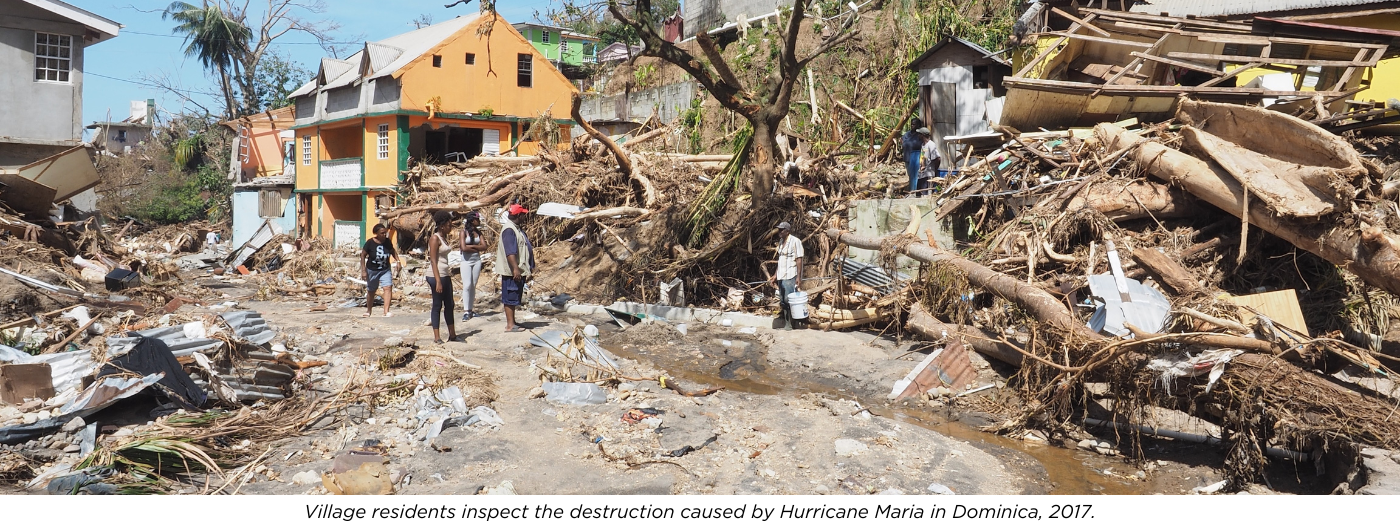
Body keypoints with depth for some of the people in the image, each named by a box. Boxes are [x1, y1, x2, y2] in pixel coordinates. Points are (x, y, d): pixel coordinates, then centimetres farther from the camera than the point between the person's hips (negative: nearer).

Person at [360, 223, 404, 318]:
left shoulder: (387, 242, -5)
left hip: (385, 270, 2)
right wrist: (364, 270, -13)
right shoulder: (370, 243, -15)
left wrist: (398, 261, 2)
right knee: (371, 291, 13)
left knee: (388, 288, -17)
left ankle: (386, 311, -21)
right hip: (372, 270, -2)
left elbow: (393, 251, 13)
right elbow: (363, 255, -8)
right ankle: (368, 310, 37)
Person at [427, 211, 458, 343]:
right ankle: (436, 336, 3)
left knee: (449, 305, 12)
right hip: (436, 276, -9)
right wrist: (438, 281, -22)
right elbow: (433, 261, -18)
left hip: (445, 275, 9)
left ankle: (452, 334, 20)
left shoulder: (444, 238, 14)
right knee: (437, 305, -3)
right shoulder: (435, 239, -12)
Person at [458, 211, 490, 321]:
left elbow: (485, 246, -3)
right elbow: (464, 248, -17)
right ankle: (465, 311, -9)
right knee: (467, 286, -10)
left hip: (477, 261, 5)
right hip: (466, 261, -5)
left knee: (473, 286, 7)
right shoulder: (464, 232, -6)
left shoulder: (478, 232, 7)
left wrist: (471, 246, -13)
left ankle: (471, 310, 11)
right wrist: (477, 248, -7)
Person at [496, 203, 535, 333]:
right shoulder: (509, 230, -16)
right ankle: (510, 325, -2)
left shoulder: (516, 229, 16)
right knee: (510, 298, -5)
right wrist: (515, 268, -29)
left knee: (513, 298, 15)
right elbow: (510, 252, -25)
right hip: (511, 271, -10)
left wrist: (527, 270, 24)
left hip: (519, 271, 10)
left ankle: (511, 323, 22)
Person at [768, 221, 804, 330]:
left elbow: (799, 260, -12)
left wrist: (799, 277, -18)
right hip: (781, 276, 8)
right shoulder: (781, 242, 16)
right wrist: (776, 275, 19)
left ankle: (789, 325, -2)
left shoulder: (795, 241, -8)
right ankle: (785, 325, 14)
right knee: (782, 302, 9)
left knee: (789, 301, -8)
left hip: (791, 276, -8)